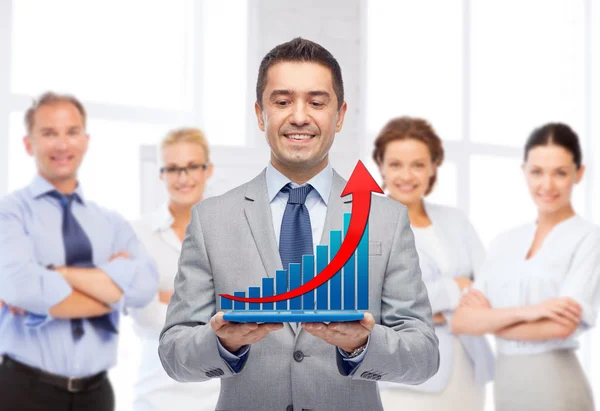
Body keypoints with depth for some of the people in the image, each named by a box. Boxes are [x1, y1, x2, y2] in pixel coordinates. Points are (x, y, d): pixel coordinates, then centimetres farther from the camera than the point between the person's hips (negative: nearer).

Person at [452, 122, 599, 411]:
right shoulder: (504, 243, 8)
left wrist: (488, 320, -5)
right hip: (506, 385, 5)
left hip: (555, 387, -5)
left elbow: (562, 326, -17)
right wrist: (524, 312, -17)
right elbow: (462, 320, -1)